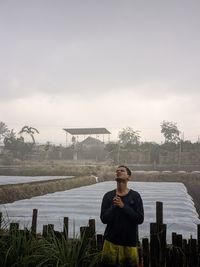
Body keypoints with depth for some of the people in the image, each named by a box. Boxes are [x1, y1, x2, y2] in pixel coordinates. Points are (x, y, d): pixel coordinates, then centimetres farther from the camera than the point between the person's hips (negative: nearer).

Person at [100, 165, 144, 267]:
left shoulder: (135, 196, -4)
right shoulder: (108, 196, -1)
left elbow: (140, 219, -11)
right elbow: (104, 219, -5)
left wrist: (123, 206, -19)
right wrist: (114, 206, -19)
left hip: (130, 241, -1)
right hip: (111, 240, 1)